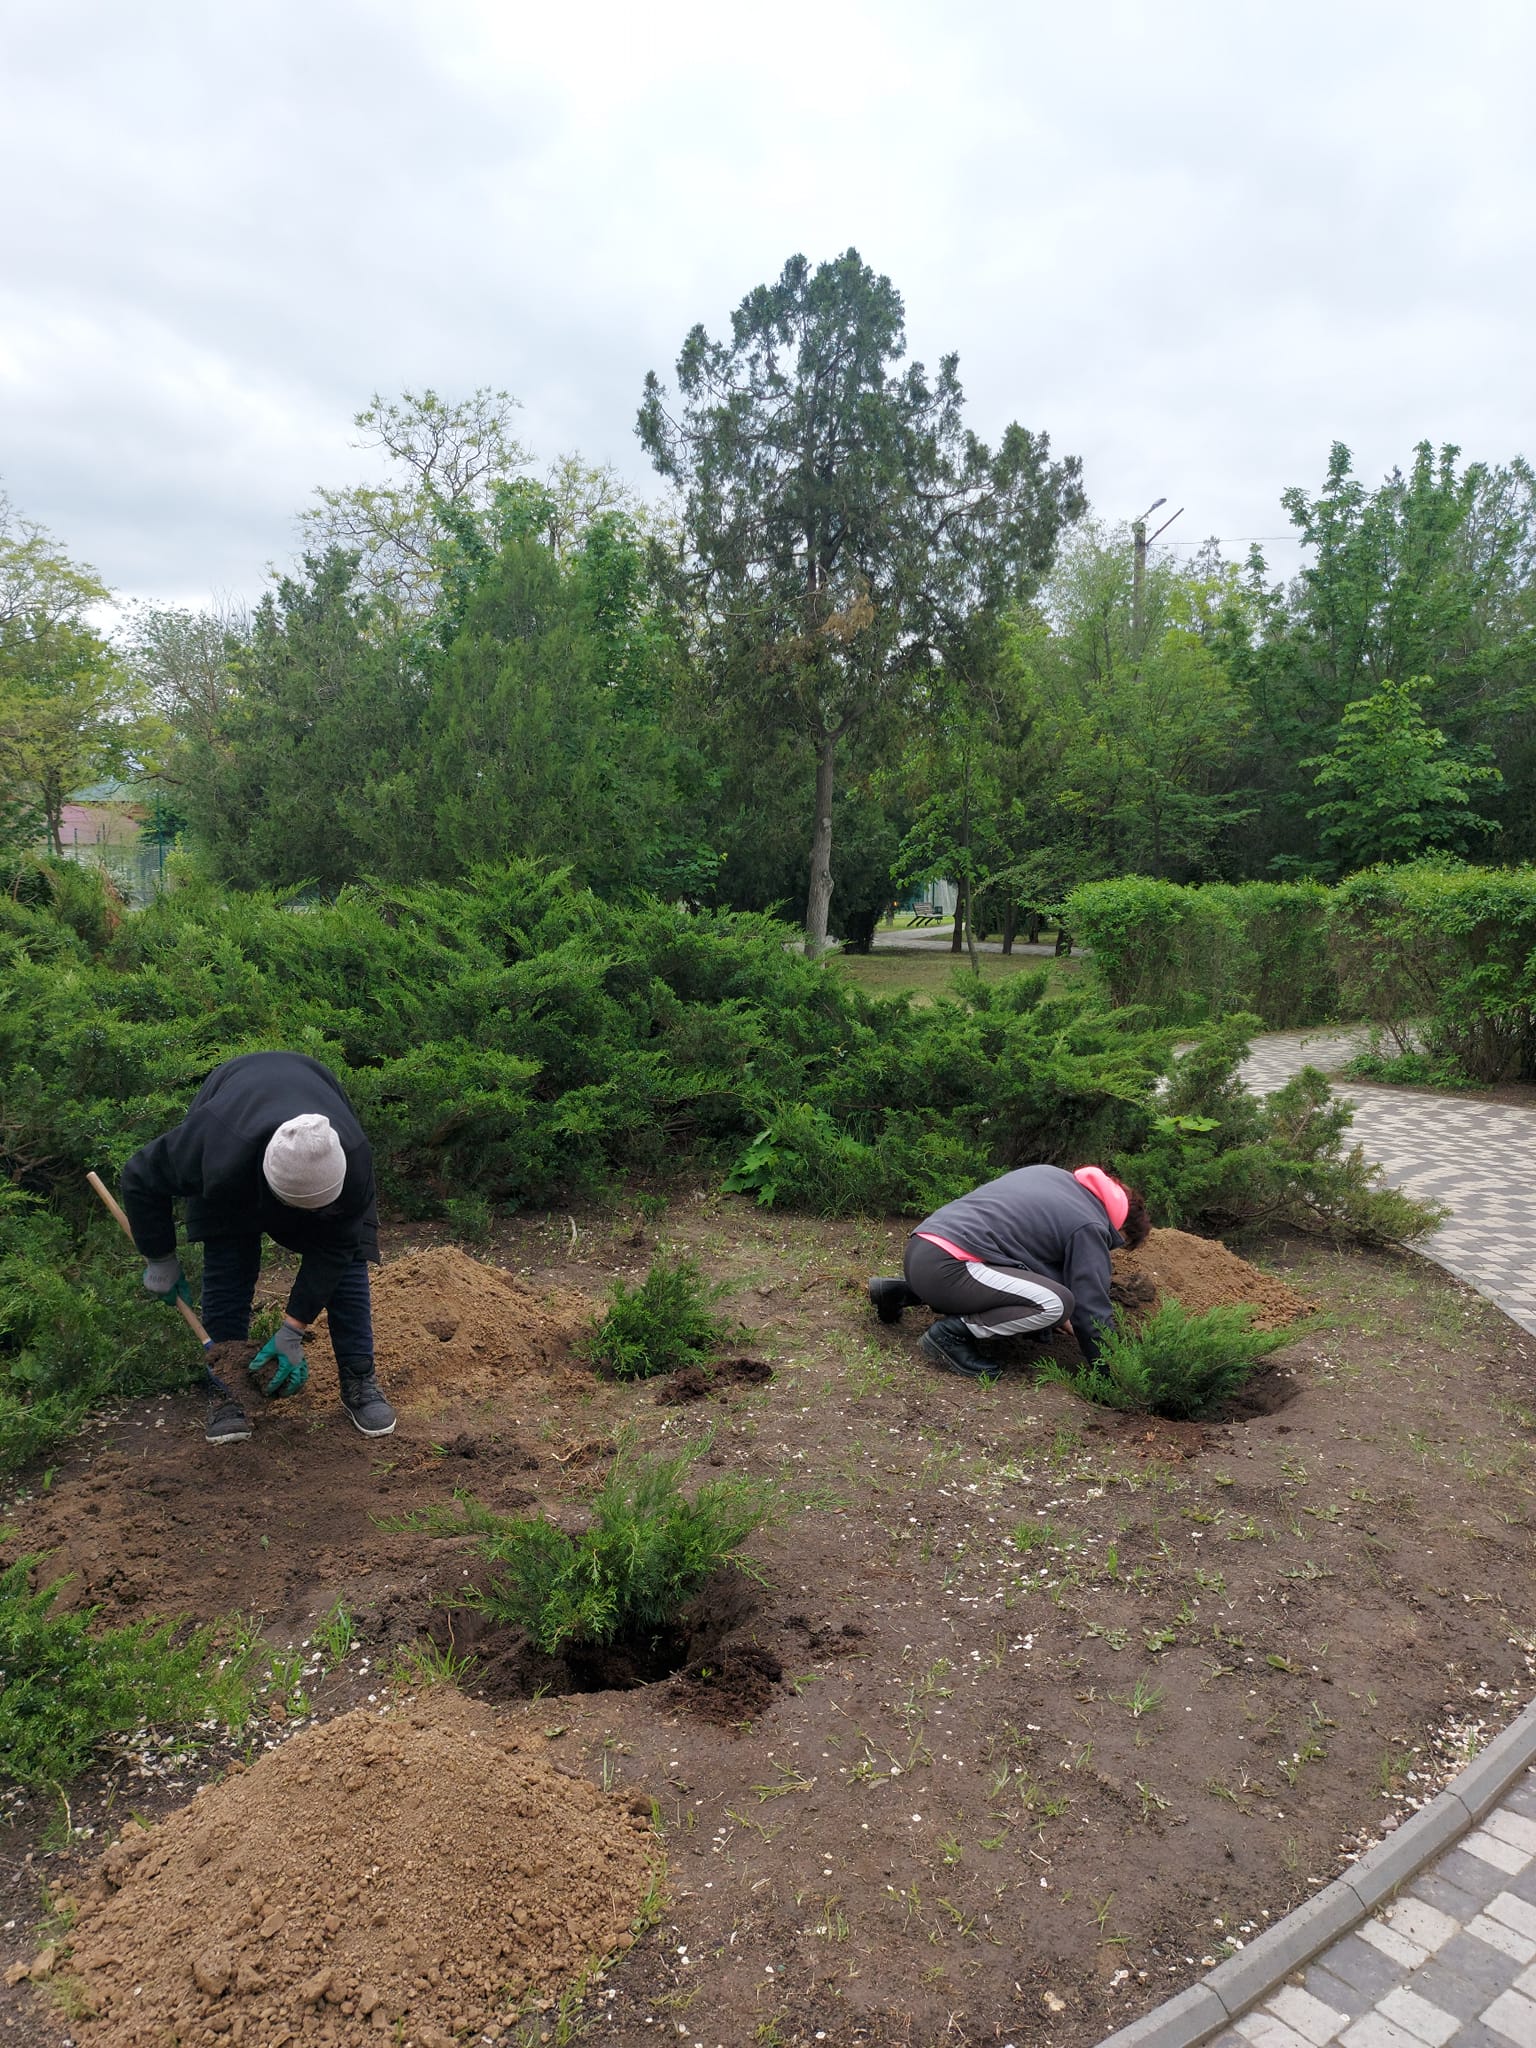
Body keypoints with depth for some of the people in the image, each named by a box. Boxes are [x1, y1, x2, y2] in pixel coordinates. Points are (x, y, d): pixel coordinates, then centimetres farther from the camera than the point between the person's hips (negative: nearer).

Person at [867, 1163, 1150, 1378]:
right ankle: (954, 1333, -10)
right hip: (945, 1268, -9)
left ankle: (901, 1293, 21)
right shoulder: (1090, 1228, -1)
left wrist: (1056, 1318, 38)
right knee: (1058, 1303, -15)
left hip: (919, 1249, 9)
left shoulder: (1050, 1174, 23)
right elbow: (1093, 1307, -2)